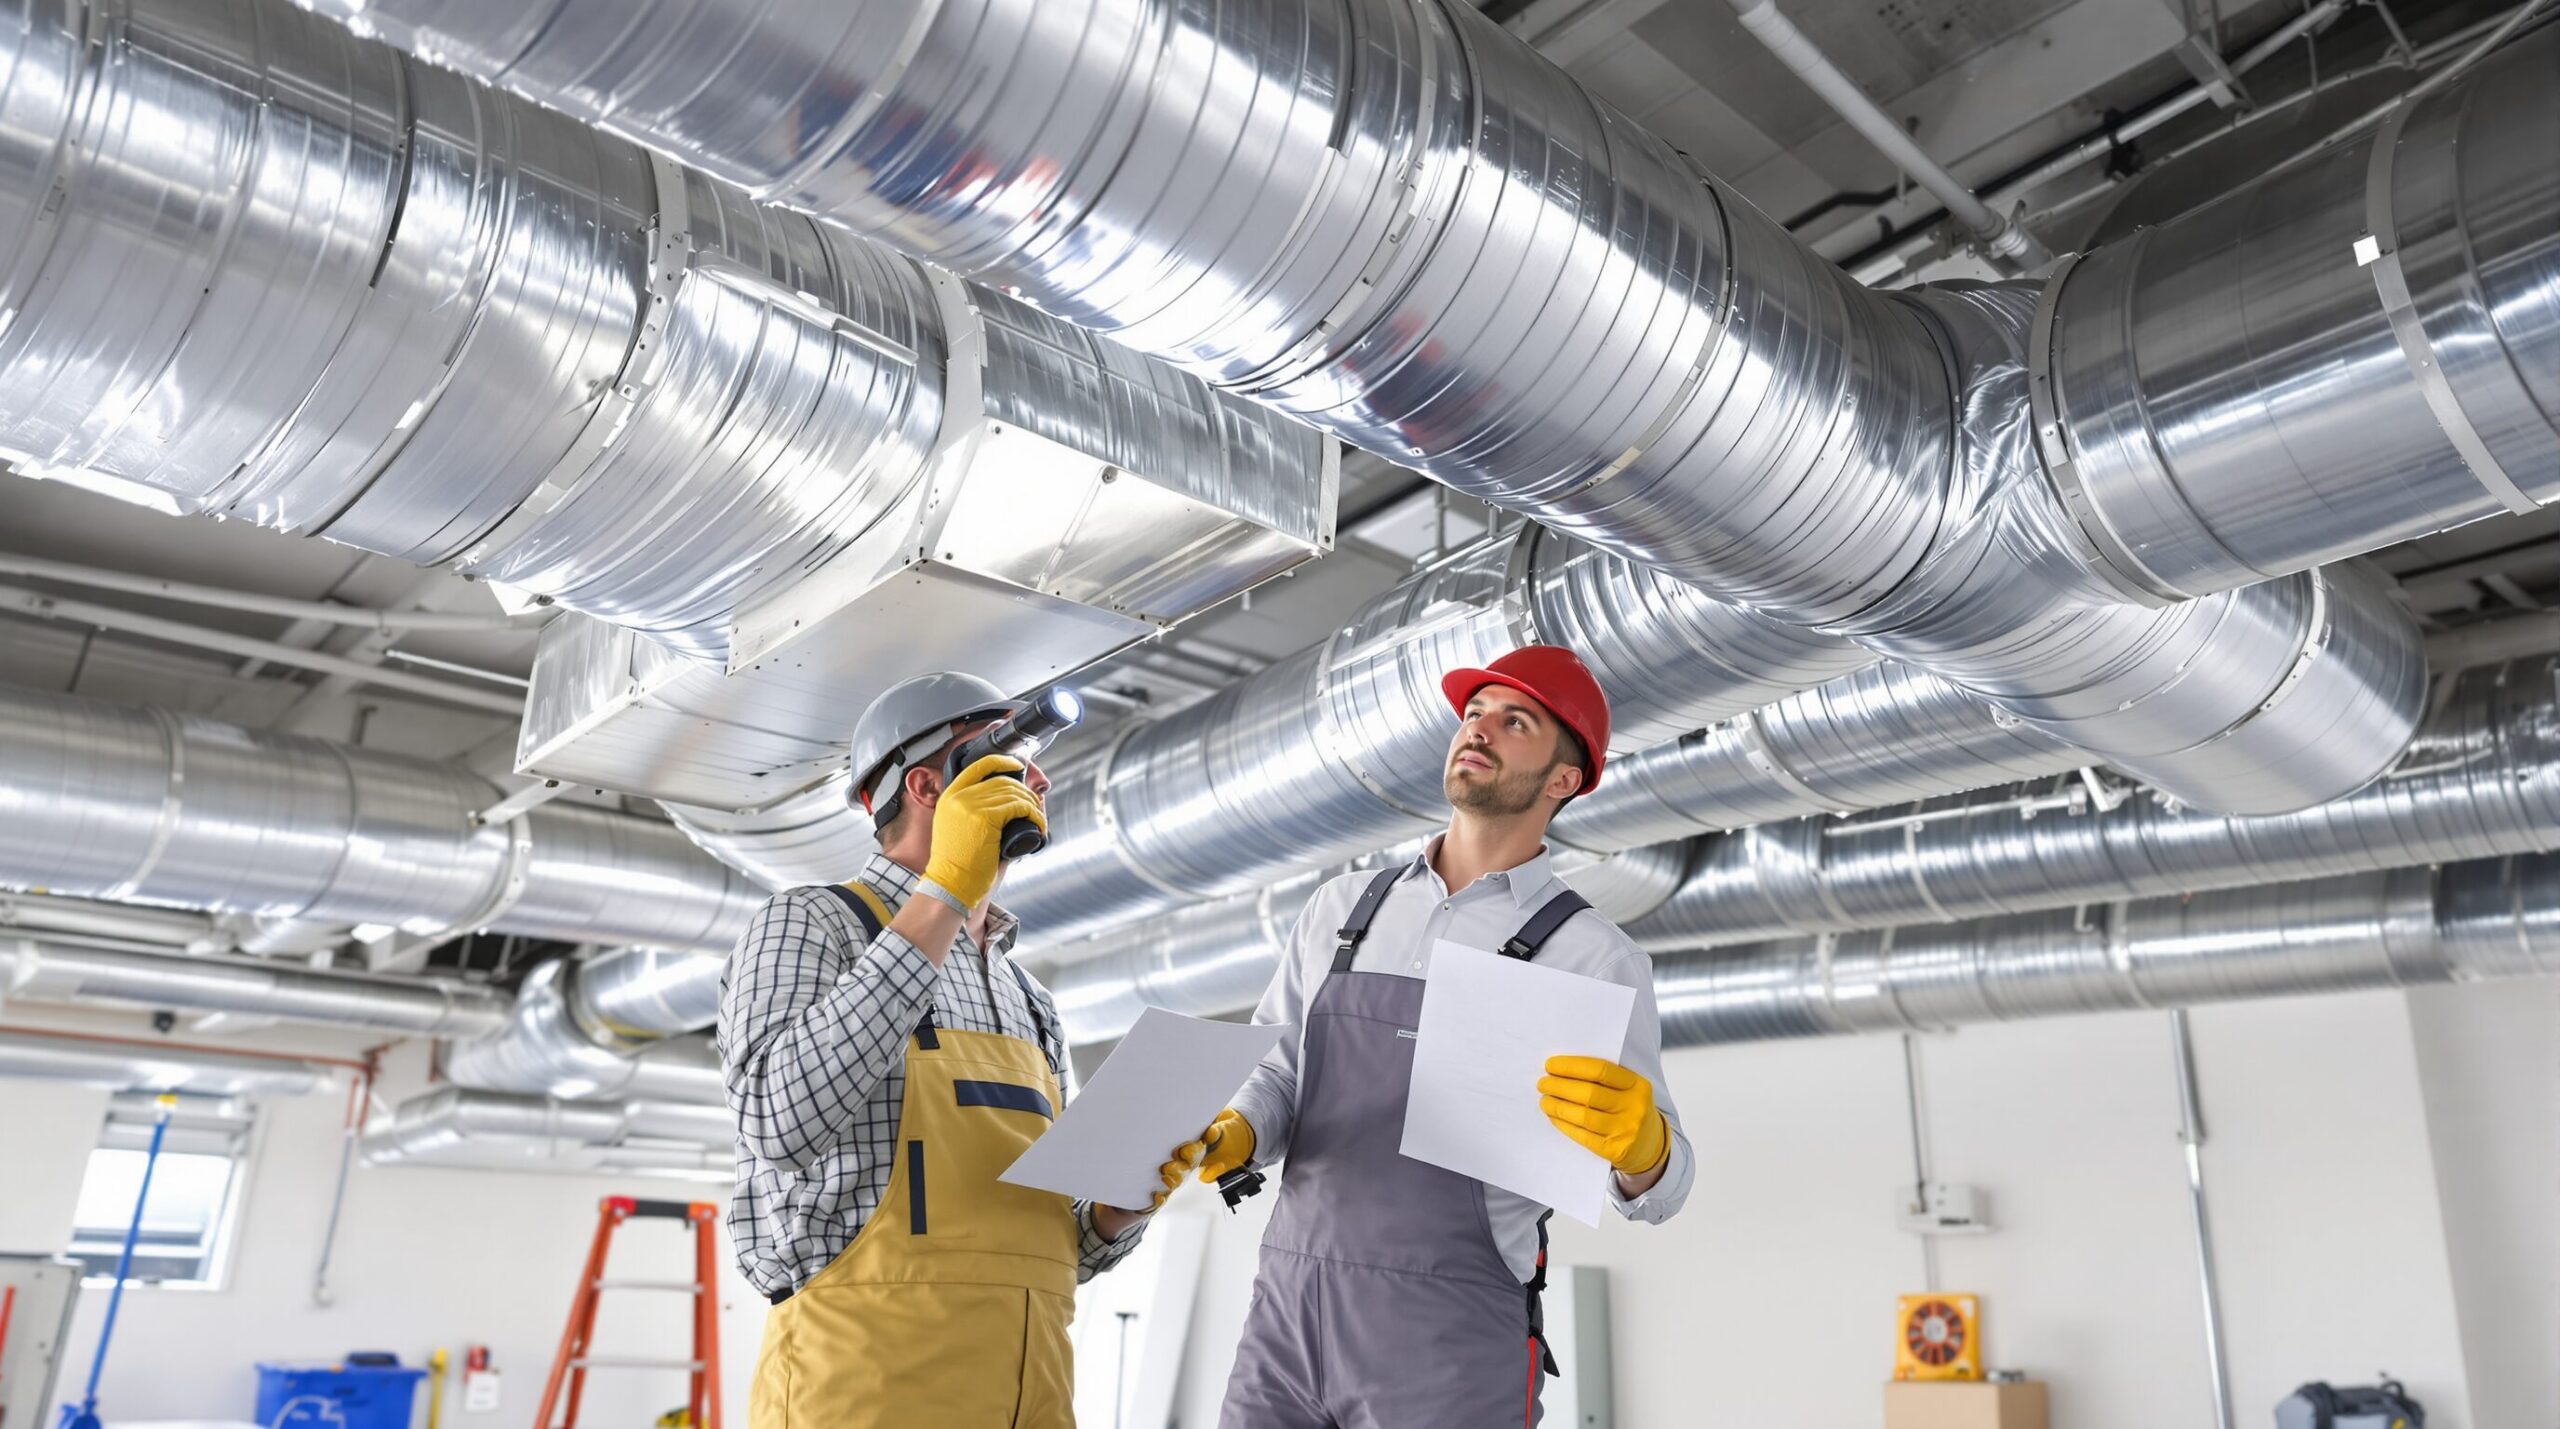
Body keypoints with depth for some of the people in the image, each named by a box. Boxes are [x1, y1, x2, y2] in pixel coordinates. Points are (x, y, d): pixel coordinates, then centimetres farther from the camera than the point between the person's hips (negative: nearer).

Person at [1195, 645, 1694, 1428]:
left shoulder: (1594, 958, 0)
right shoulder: (1342, 908, 12)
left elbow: (1653, 1186, -3)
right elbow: (1278, 1075, 13)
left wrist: (1638, 1140, -27)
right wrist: (1231, 1136, -10)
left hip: (1454, 1344, -3)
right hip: (1287, 1314, 4)